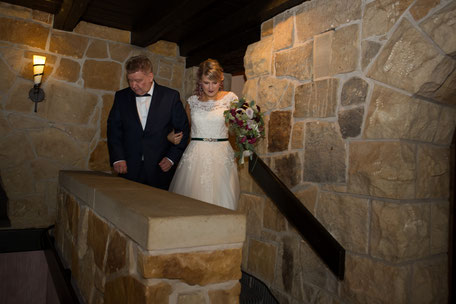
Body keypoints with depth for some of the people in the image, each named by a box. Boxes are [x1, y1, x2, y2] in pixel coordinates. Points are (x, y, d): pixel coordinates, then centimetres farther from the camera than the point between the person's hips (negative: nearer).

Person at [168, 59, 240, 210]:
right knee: (192, 200, -1)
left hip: (222, 156, -1)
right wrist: (174, 137, 2)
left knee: (221, 198, -3)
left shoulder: (230, 98, 4)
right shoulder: (192, 100, 10)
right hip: (195, 156, 2)